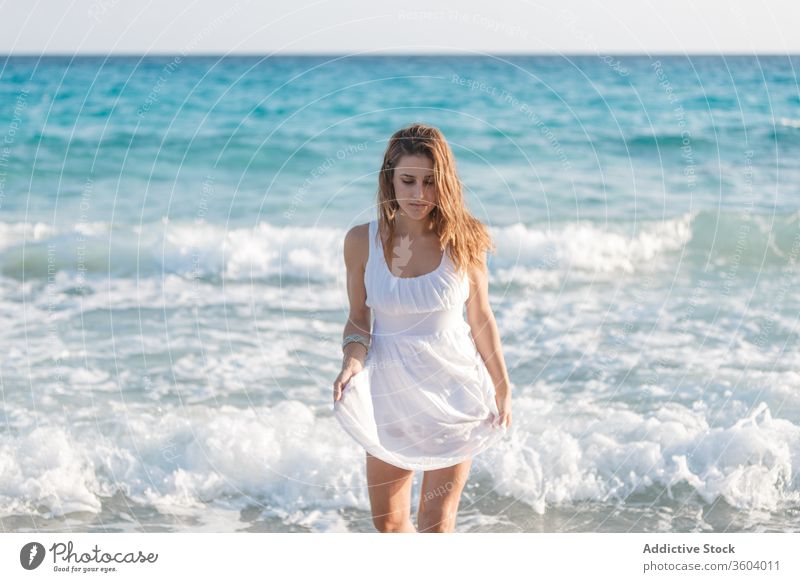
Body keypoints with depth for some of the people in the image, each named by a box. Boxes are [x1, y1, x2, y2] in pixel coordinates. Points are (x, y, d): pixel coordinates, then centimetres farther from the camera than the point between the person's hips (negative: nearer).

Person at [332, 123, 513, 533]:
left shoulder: (462, 238, -8)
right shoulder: (362, 240, -5)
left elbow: (480, 318, 3)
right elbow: (358, 318, 4)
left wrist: (502, 388, 8)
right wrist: (352, 358, -16)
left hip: (453, 389, -2)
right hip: (390, 391, 2)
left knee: (436, 522, -3)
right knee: (388, 521, 9)